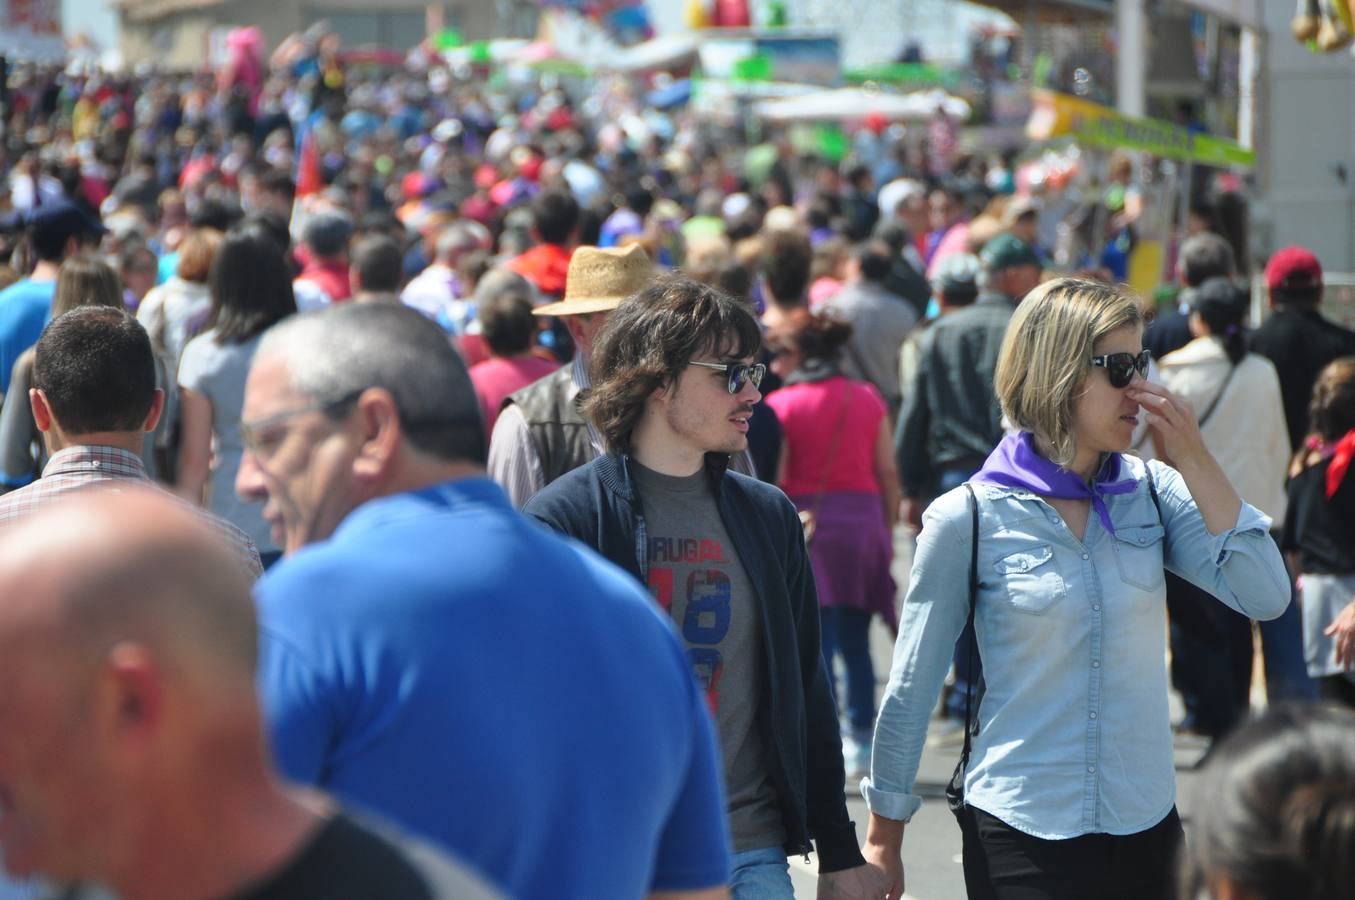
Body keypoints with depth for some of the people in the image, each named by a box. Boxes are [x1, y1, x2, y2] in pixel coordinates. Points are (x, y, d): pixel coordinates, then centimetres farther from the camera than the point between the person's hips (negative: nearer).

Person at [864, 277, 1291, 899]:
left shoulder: (1152, 492, 3)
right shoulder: (970, 519, -7)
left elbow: (1266, 597, -9)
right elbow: (910, 690, -1)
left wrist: (1193, 459, -11)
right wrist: (882, 839, 3)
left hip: (1147, 826, 4)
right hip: (1021, 840, -4)